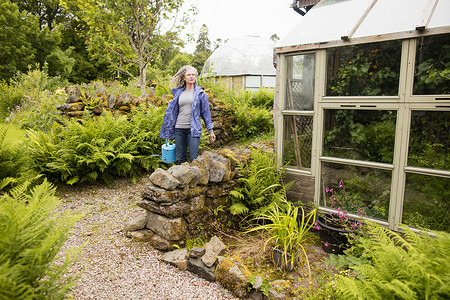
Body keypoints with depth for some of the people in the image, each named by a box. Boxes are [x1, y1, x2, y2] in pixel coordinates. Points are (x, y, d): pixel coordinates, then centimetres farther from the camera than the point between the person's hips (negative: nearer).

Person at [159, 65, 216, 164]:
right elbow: (172, 111, 15)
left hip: (193, 129, -3)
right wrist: (168, 131, 14)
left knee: (194, 159, -9)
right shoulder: (178, 93, 11)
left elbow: (205, 112, 6)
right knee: (181, 158, 8)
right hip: (179, 129, 3)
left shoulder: (200, 93, 4)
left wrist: (210, 130, 5)